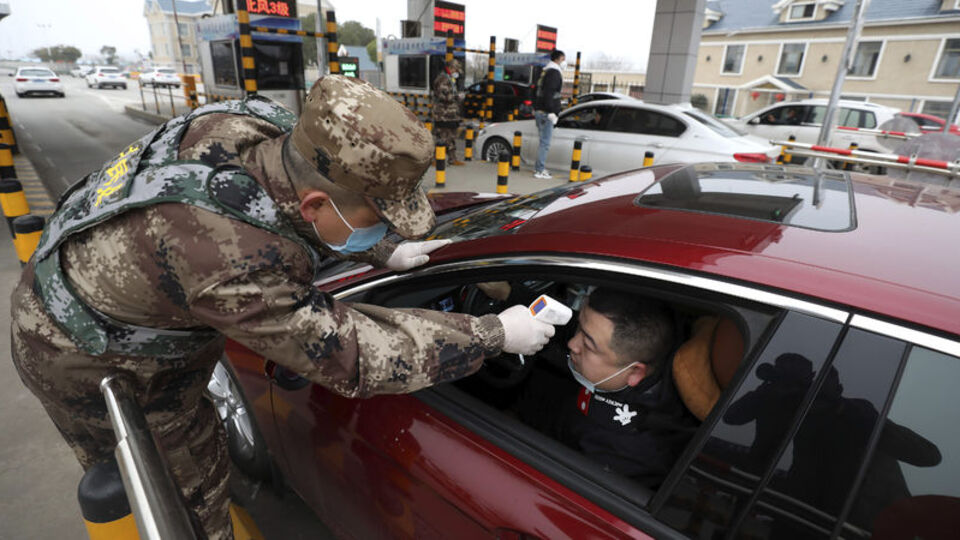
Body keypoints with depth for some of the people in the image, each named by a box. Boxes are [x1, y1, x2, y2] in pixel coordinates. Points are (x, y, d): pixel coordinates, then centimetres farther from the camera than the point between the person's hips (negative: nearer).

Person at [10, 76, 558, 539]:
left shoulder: (271, 132, -21)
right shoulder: (234, 265, -44)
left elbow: (303, 219, 1)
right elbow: (353, 358, -36)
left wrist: (385, 256, 1)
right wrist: (495, 334, -31)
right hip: (88, 360, -7)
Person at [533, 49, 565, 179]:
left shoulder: (546, 72, 20)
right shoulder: (554, 73, -11)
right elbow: (549, 94, -21)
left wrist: (536, 109, 26)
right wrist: (551, 112, -24)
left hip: (539, 110, 10)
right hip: (546, 113, -10)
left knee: (544, 141, 15)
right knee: (545, 142, -8)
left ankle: (538, 167, 20)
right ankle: (540, 170, -7)